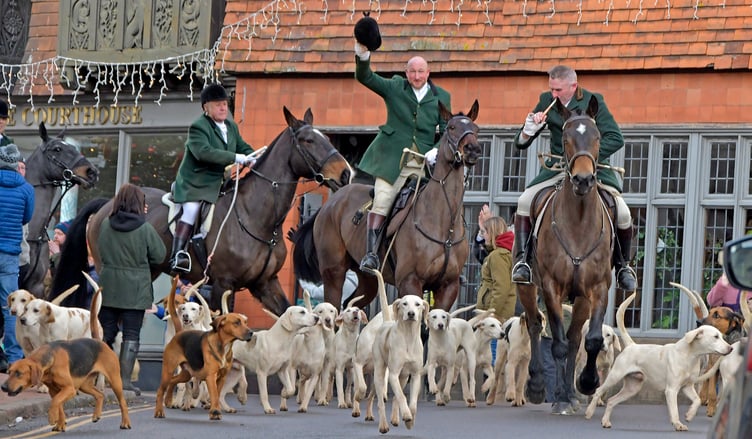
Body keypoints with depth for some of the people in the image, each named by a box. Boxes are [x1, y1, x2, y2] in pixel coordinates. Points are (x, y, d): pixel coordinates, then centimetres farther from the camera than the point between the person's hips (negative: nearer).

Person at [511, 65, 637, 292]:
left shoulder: (593, 101, -9)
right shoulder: (546, 101, 0)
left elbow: (616, 139, -14)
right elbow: (521, 143, 6)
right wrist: (530, 128, -18)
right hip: (557, 168, 2)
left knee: (622, 213, -18)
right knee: (525, 201, -19)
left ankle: (623, 265, 6)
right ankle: (521, 260, -10)